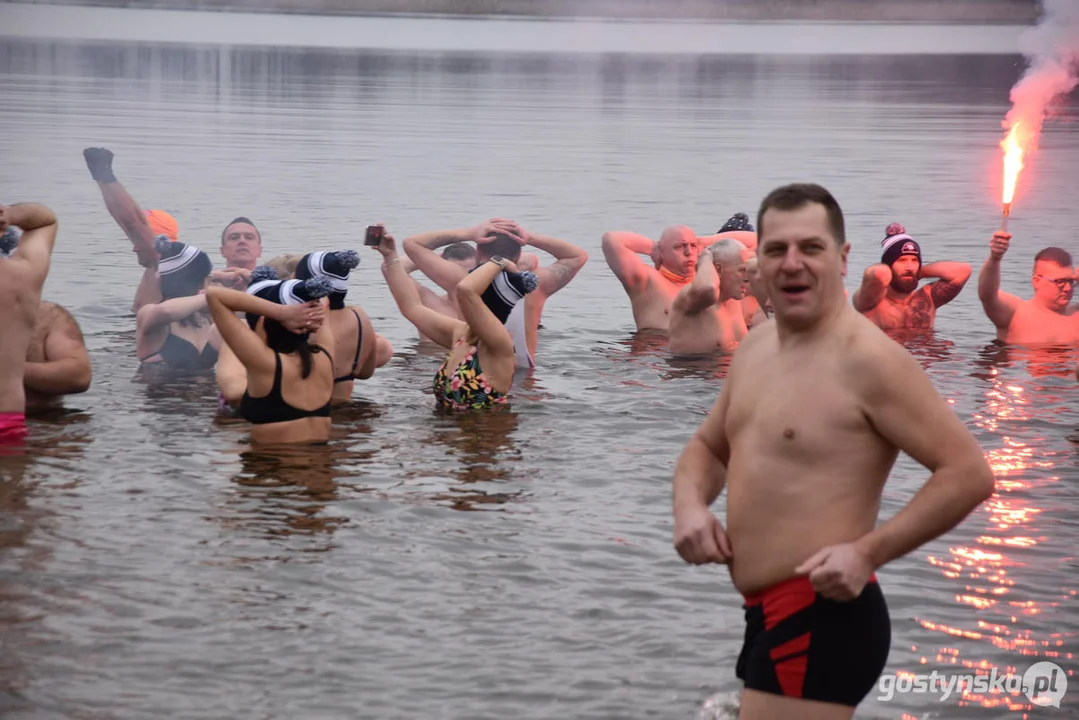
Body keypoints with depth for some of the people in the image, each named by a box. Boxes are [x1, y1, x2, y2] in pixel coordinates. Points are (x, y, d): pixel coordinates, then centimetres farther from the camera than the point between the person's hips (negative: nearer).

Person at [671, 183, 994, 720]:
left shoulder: (866, 358, -16)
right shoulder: (754, 348, 10)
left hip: (823, 618, -9)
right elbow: (707, 446, 23)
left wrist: (867, 552, -23)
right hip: (767, 615, 9)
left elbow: (970, 473, -19)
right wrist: (690, 505, 1)